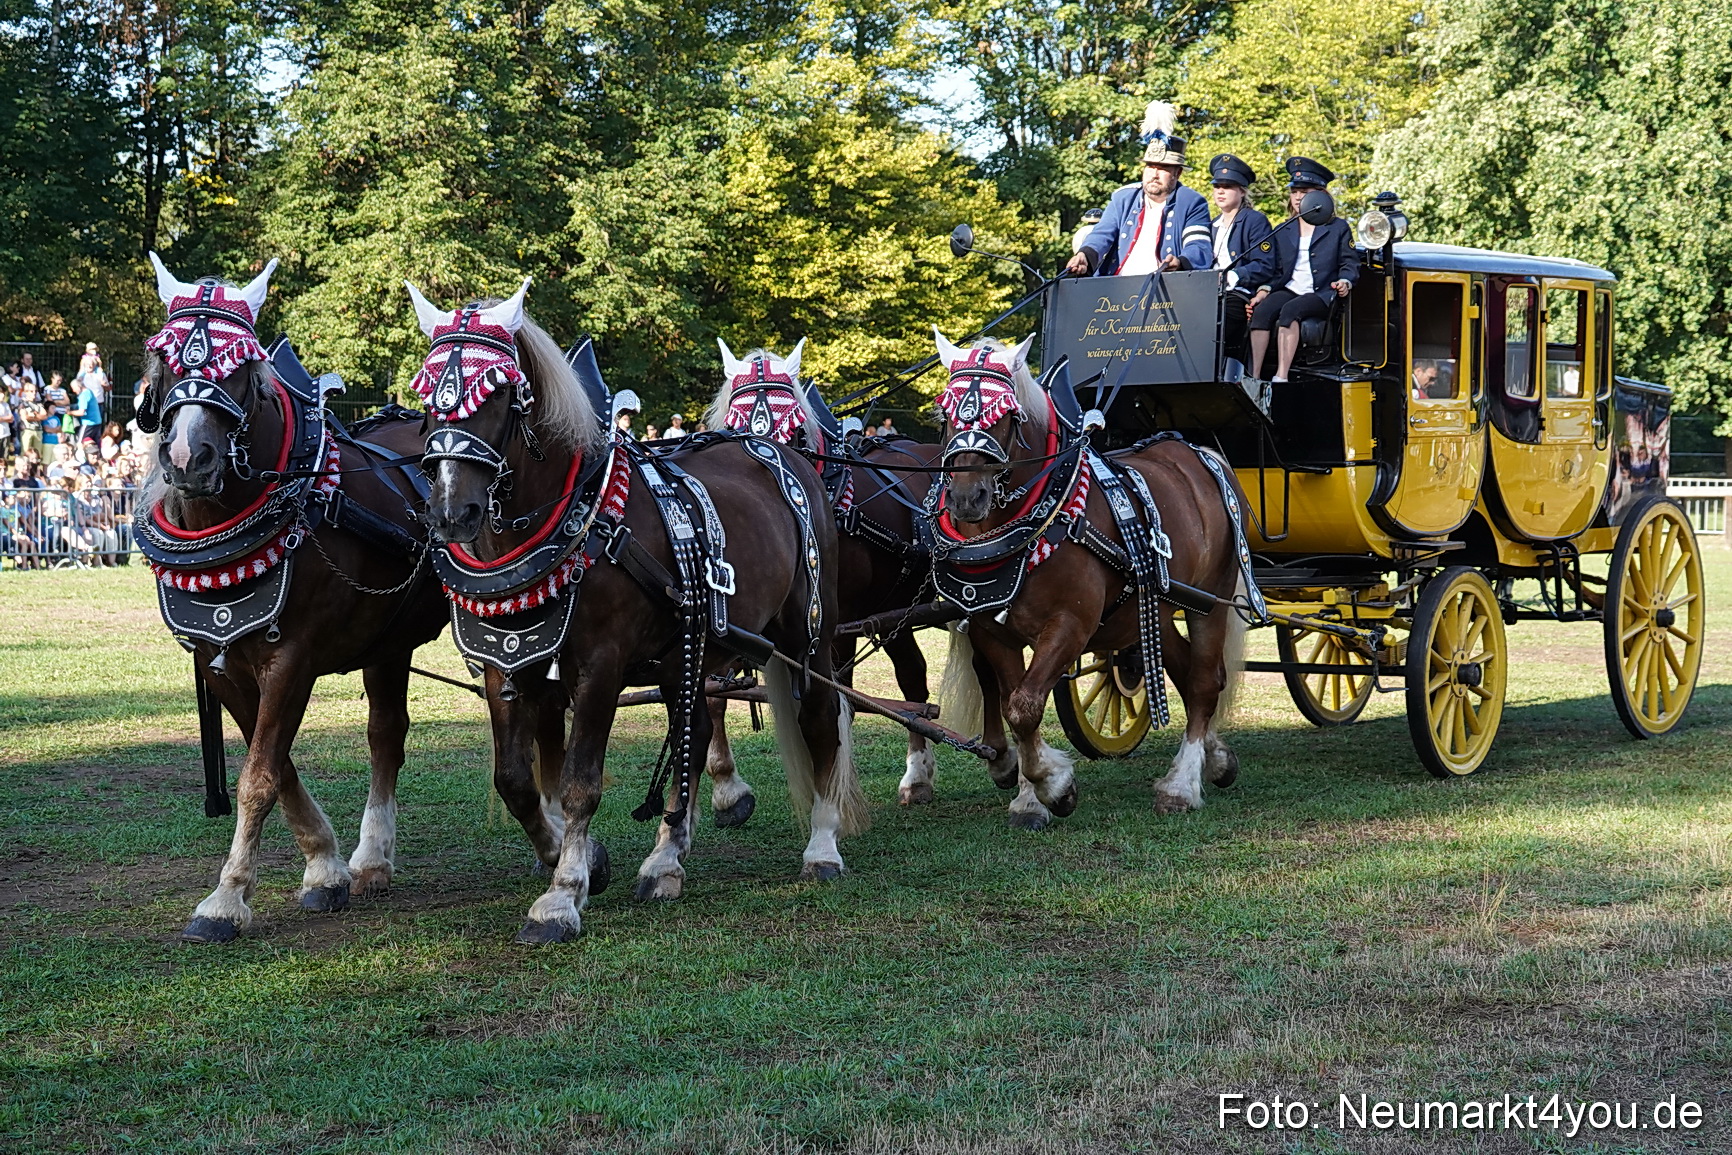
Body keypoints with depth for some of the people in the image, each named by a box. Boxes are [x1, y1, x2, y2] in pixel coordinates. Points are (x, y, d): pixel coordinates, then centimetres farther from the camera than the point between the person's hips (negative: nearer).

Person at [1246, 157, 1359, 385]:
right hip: (1289, 290, 4)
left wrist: (1345, 282, -16)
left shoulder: (1338, 228, 12)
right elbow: (1276, 271, 17)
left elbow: (1350, 263, 6)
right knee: (1262, 311, -30)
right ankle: (1254, 376, -38)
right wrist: (1264, 290, -3)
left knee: (1290, 310, -36)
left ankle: (1281, 377, -44)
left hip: (1321, 295, -4)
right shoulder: (1282, 231, 22)